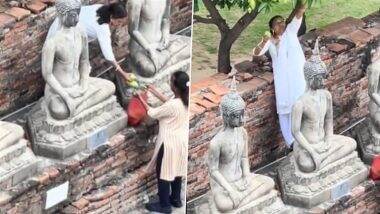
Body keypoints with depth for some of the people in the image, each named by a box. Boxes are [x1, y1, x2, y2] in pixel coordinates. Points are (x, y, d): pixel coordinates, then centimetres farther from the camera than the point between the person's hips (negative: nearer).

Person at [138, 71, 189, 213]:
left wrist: (142, 99, -2)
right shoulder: (184, 101, -5)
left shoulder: (172, 106, -28)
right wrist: (155, 92, 16)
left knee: (163, 173, 7)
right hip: (181, 142, 8)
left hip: (170, 144, -8)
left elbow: (152, 113, -14)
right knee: (176, 171, 23)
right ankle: (176, 199, 37)